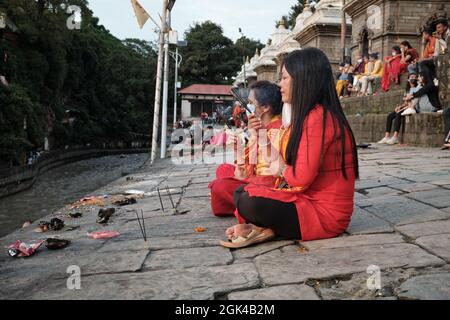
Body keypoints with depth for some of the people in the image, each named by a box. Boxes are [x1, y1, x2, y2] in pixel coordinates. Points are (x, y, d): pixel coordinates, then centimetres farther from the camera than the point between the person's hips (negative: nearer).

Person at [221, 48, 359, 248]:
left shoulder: (318, 118, -19)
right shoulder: (312, 115, 13)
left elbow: (302, 177, -23)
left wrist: (281, 169, -3)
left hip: (324, 213, -11)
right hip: (309, 199, 11)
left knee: (250, 203, -29)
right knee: (241, 193, 11)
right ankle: (263, 227, -11)